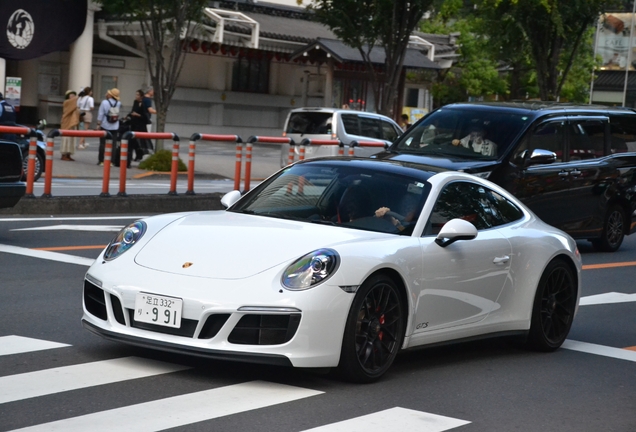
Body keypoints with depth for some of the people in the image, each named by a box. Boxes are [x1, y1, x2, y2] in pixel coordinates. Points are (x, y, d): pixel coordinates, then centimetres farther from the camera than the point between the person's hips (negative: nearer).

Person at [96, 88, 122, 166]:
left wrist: (98, 124, -2)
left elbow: (100, 114, -9)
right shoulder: (119, 103, -1)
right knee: (113, 144, 3)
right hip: (115, 127, 2)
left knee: (103, 143, 6)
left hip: (105, 126, -2)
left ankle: (101, 160, 6)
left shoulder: (104, 102, -11)